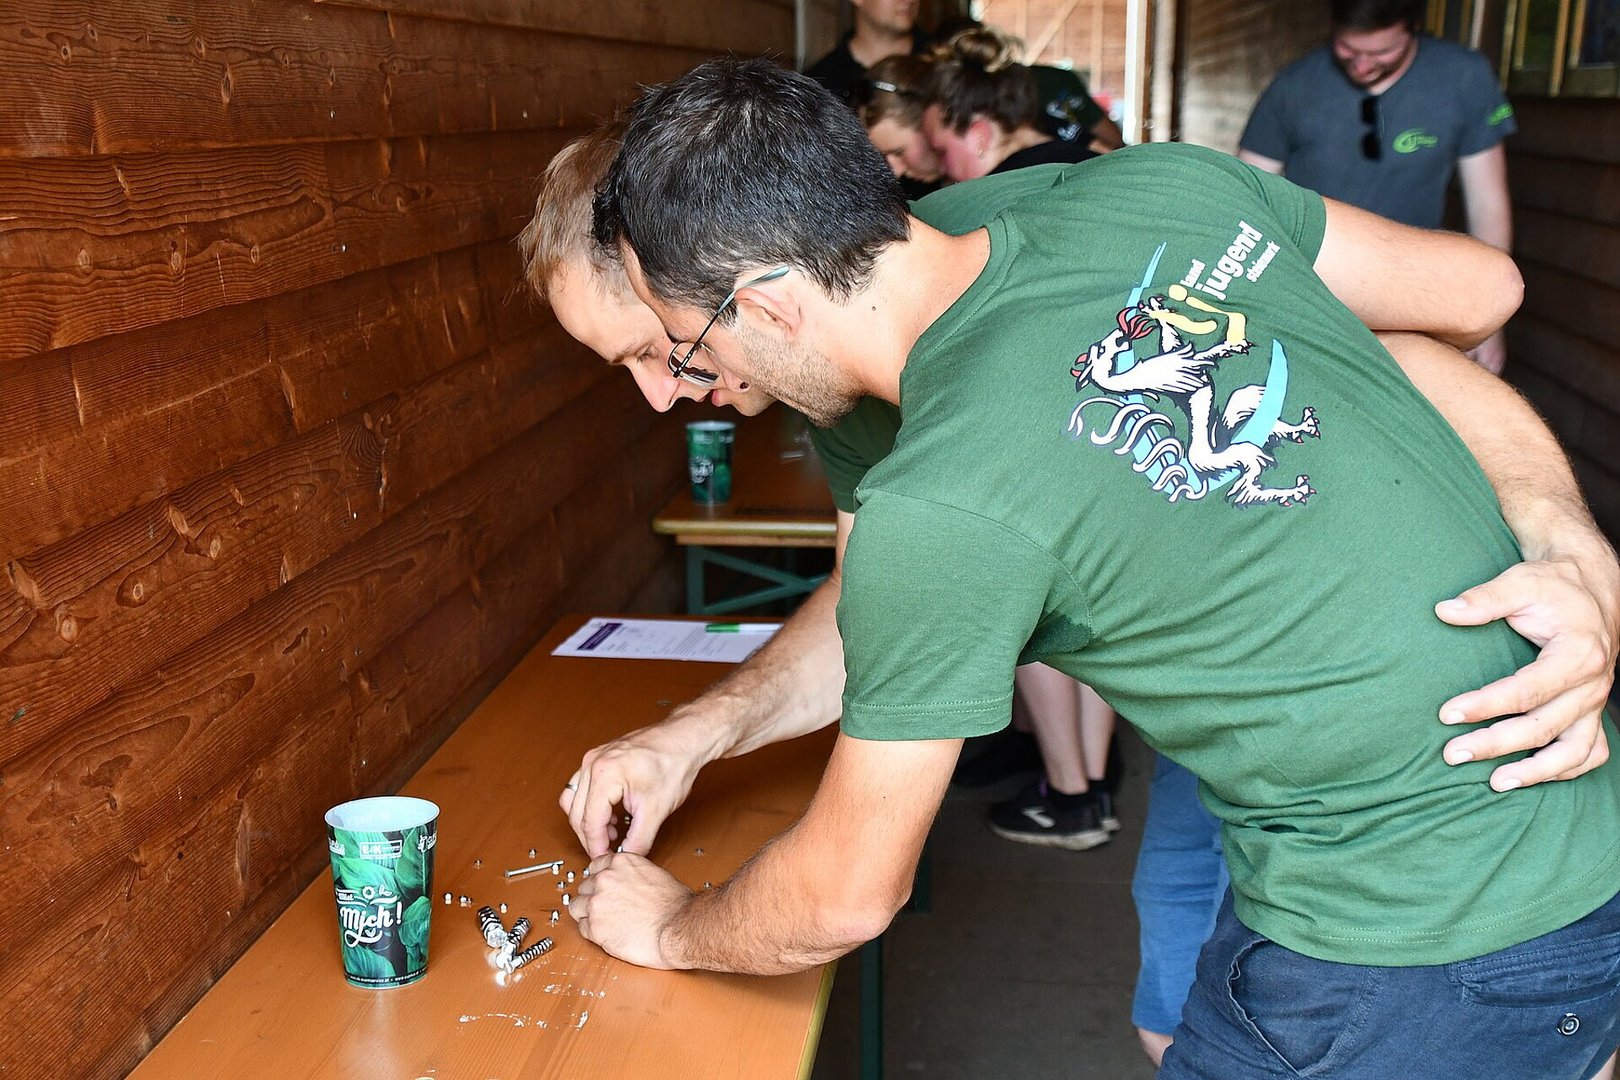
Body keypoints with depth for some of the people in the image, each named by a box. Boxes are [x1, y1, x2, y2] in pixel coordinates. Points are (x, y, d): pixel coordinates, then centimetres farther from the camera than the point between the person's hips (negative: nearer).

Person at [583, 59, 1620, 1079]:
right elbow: (1480, 287, 6)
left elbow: (846, 896, -11)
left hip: (1431, 944, -8)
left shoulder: (932, 513, -25)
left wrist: (670, 928, 10)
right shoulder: (1155, 183, -7)